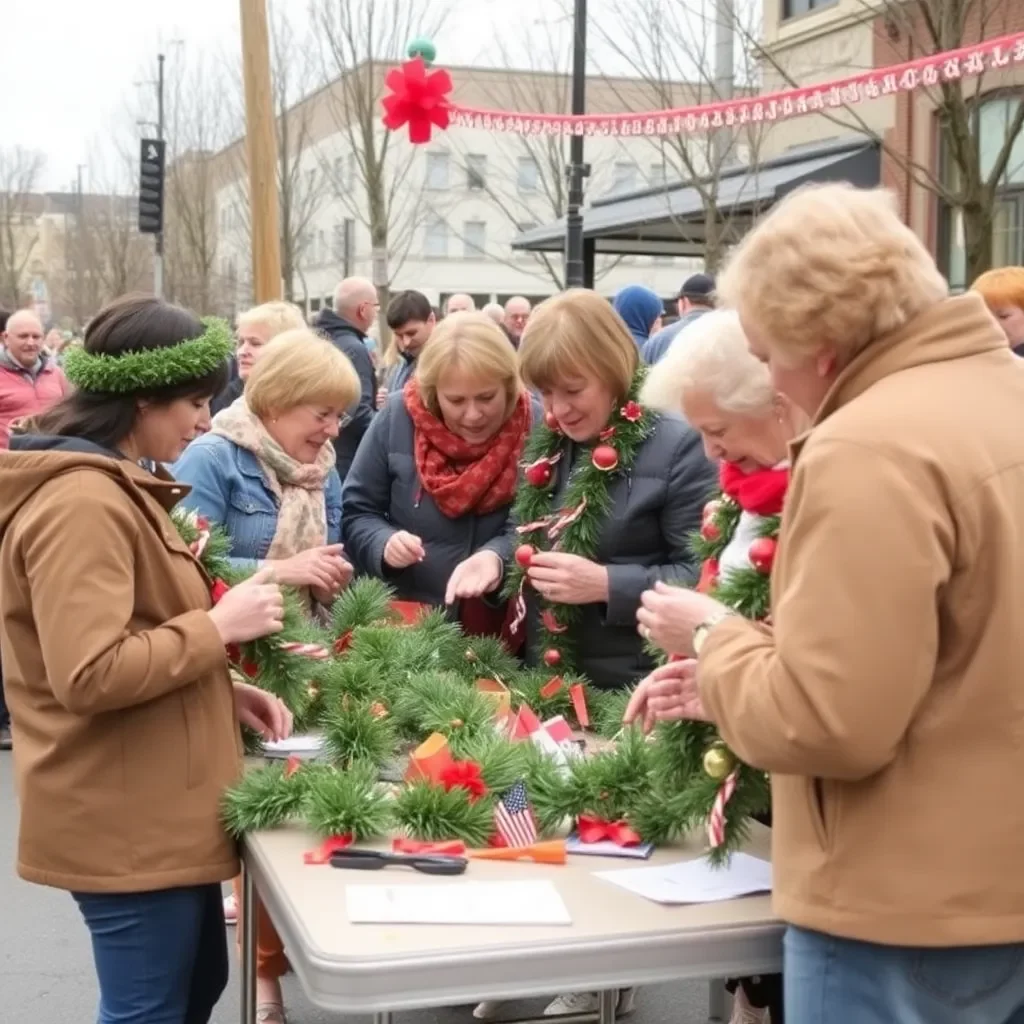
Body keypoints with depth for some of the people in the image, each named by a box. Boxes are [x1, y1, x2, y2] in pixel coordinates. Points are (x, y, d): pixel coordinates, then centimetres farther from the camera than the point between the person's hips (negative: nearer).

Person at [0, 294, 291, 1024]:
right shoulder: (80, 502, -22)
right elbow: (89, 676, -28)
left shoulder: (112, 488, 12)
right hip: (126, 818, -10)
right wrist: (219, 627, -20)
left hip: (156, 804, 10)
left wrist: (224, 689, 8)